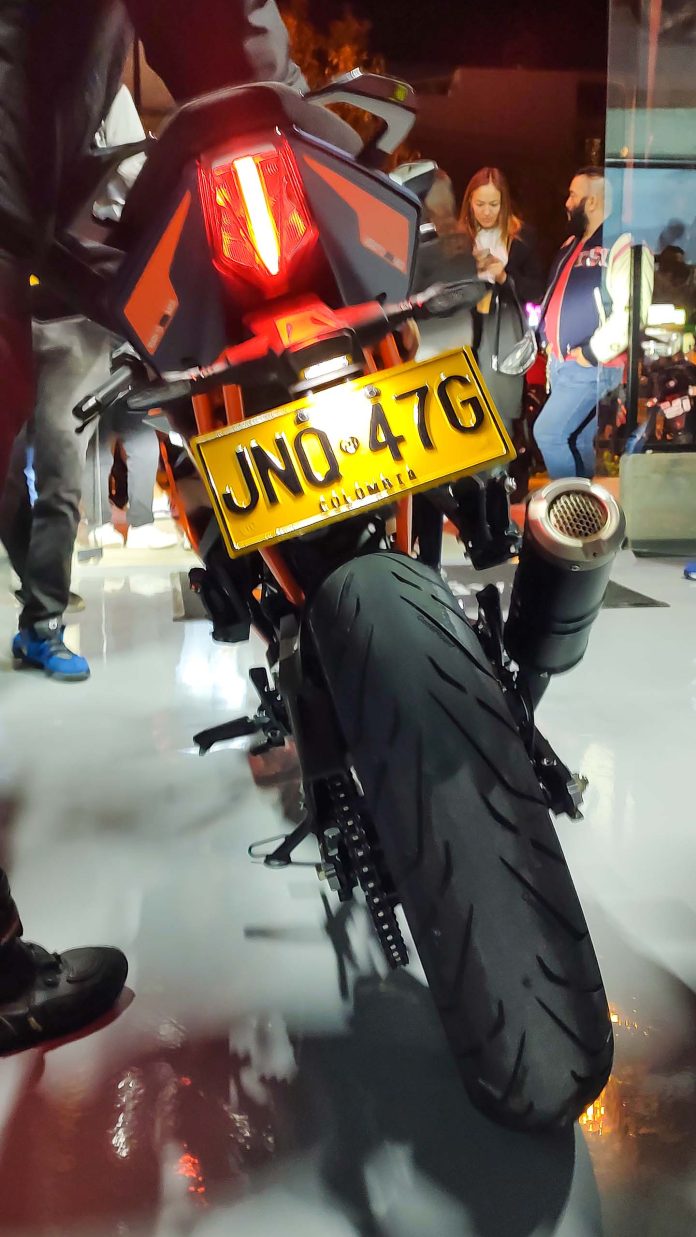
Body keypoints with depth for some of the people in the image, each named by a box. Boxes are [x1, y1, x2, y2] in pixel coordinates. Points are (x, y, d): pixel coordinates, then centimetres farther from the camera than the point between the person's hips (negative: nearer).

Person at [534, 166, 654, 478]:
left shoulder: (621, 245, -14)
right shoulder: (572, 243, 15)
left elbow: (632, 309, -23)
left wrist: (592, 352, -19)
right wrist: (549, 339, 14)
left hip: (592, 367, -9)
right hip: (561, 363, 9)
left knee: (548, 432, -11)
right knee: (578, 440, 12)